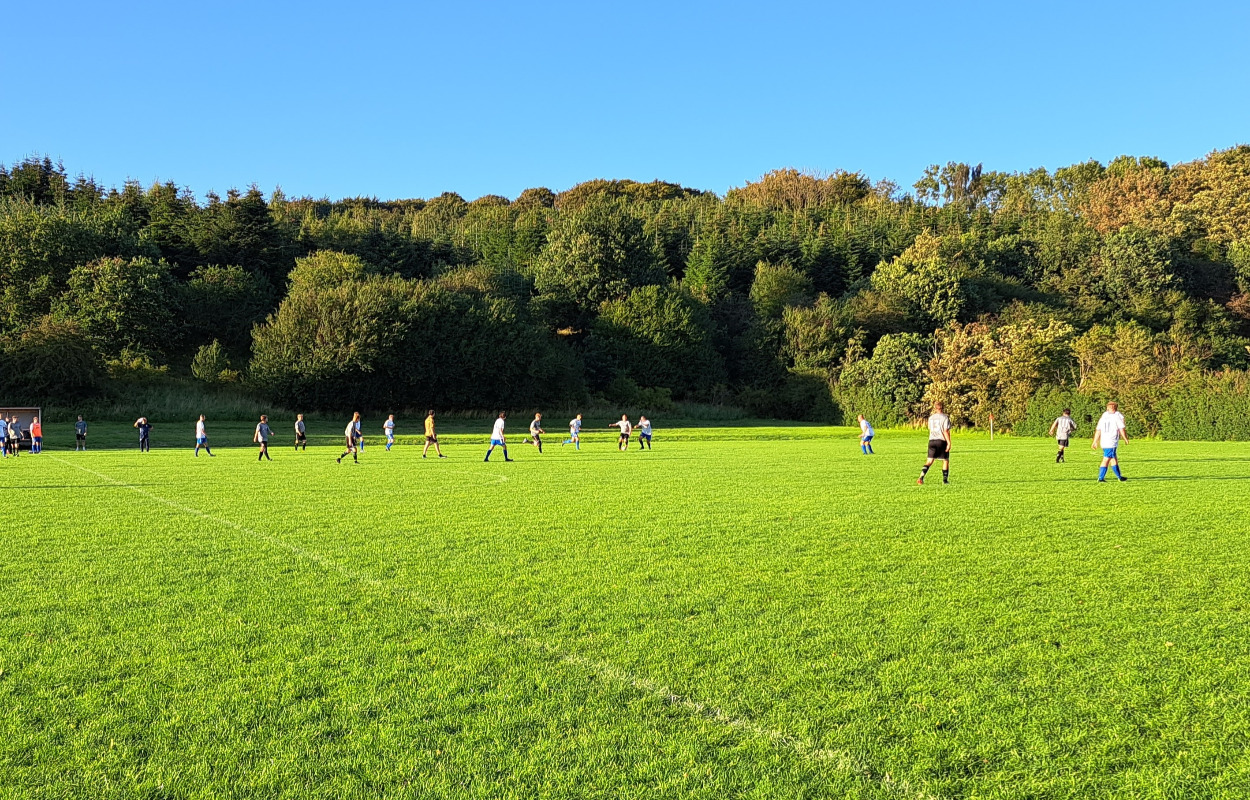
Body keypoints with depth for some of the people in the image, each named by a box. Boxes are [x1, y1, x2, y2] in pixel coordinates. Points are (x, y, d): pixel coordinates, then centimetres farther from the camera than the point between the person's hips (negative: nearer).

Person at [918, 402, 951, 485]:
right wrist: (949, 443, -12)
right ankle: (945, 480, 16)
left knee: (929, 461, 2)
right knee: (946, 460, 12)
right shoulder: (945, 418, -7)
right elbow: (946, 431, -13)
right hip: (942, 441, -4)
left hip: (932, 441, 4)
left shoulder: (931, 417, 9)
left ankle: (921, 477, -15)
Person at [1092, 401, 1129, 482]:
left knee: (1114, 459, 16)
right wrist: (1126, 439, 9)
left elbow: (1098, 430, 12)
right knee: (1106, 460, -4)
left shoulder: (1103, 417, 12)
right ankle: (1101, 478, -4)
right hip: (1112, 443, -6)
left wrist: (1095, 442, 16)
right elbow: (1122, 430, -6)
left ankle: (1119, 477, 21)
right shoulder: (1118, 416, -4)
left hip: (1103, 442, 7)